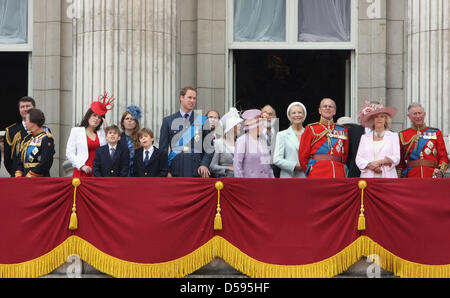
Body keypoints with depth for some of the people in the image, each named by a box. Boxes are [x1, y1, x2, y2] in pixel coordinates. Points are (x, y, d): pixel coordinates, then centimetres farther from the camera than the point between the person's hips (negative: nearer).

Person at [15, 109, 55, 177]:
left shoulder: (46, 139, -8)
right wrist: (18, 176, 1)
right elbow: (20, 161, 16)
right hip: (26, 180, 7)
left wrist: (29, 175, -15)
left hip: (41, 180, -7)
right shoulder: (27, 139, 16)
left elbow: (46, 163, -17)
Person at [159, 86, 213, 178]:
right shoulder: (168, 121, 9)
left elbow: (209, 146, 8)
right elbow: (163, 149, 8)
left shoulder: (203, 121, 10)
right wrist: (166, 171, -2)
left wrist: (204, 164, -8)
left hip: (197, 171, 0)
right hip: (175, 172, 0)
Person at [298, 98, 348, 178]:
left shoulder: (343, 130, 14)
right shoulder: (311, 129, 6)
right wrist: (309, 172, 9)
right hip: (317, 175, -3)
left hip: (339, 175, 3)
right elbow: (303, 156, 6)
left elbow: (345, 155, 19)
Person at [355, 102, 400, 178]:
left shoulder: (393, 136, 12)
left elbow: (396, 158, 1)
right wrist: (369, 165, -12)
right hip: (368, 176, 1)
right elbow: (359, 159, 7)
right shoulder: (364, 137, 16)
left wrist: (379, 162, -13)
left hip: (387, 177, -1)